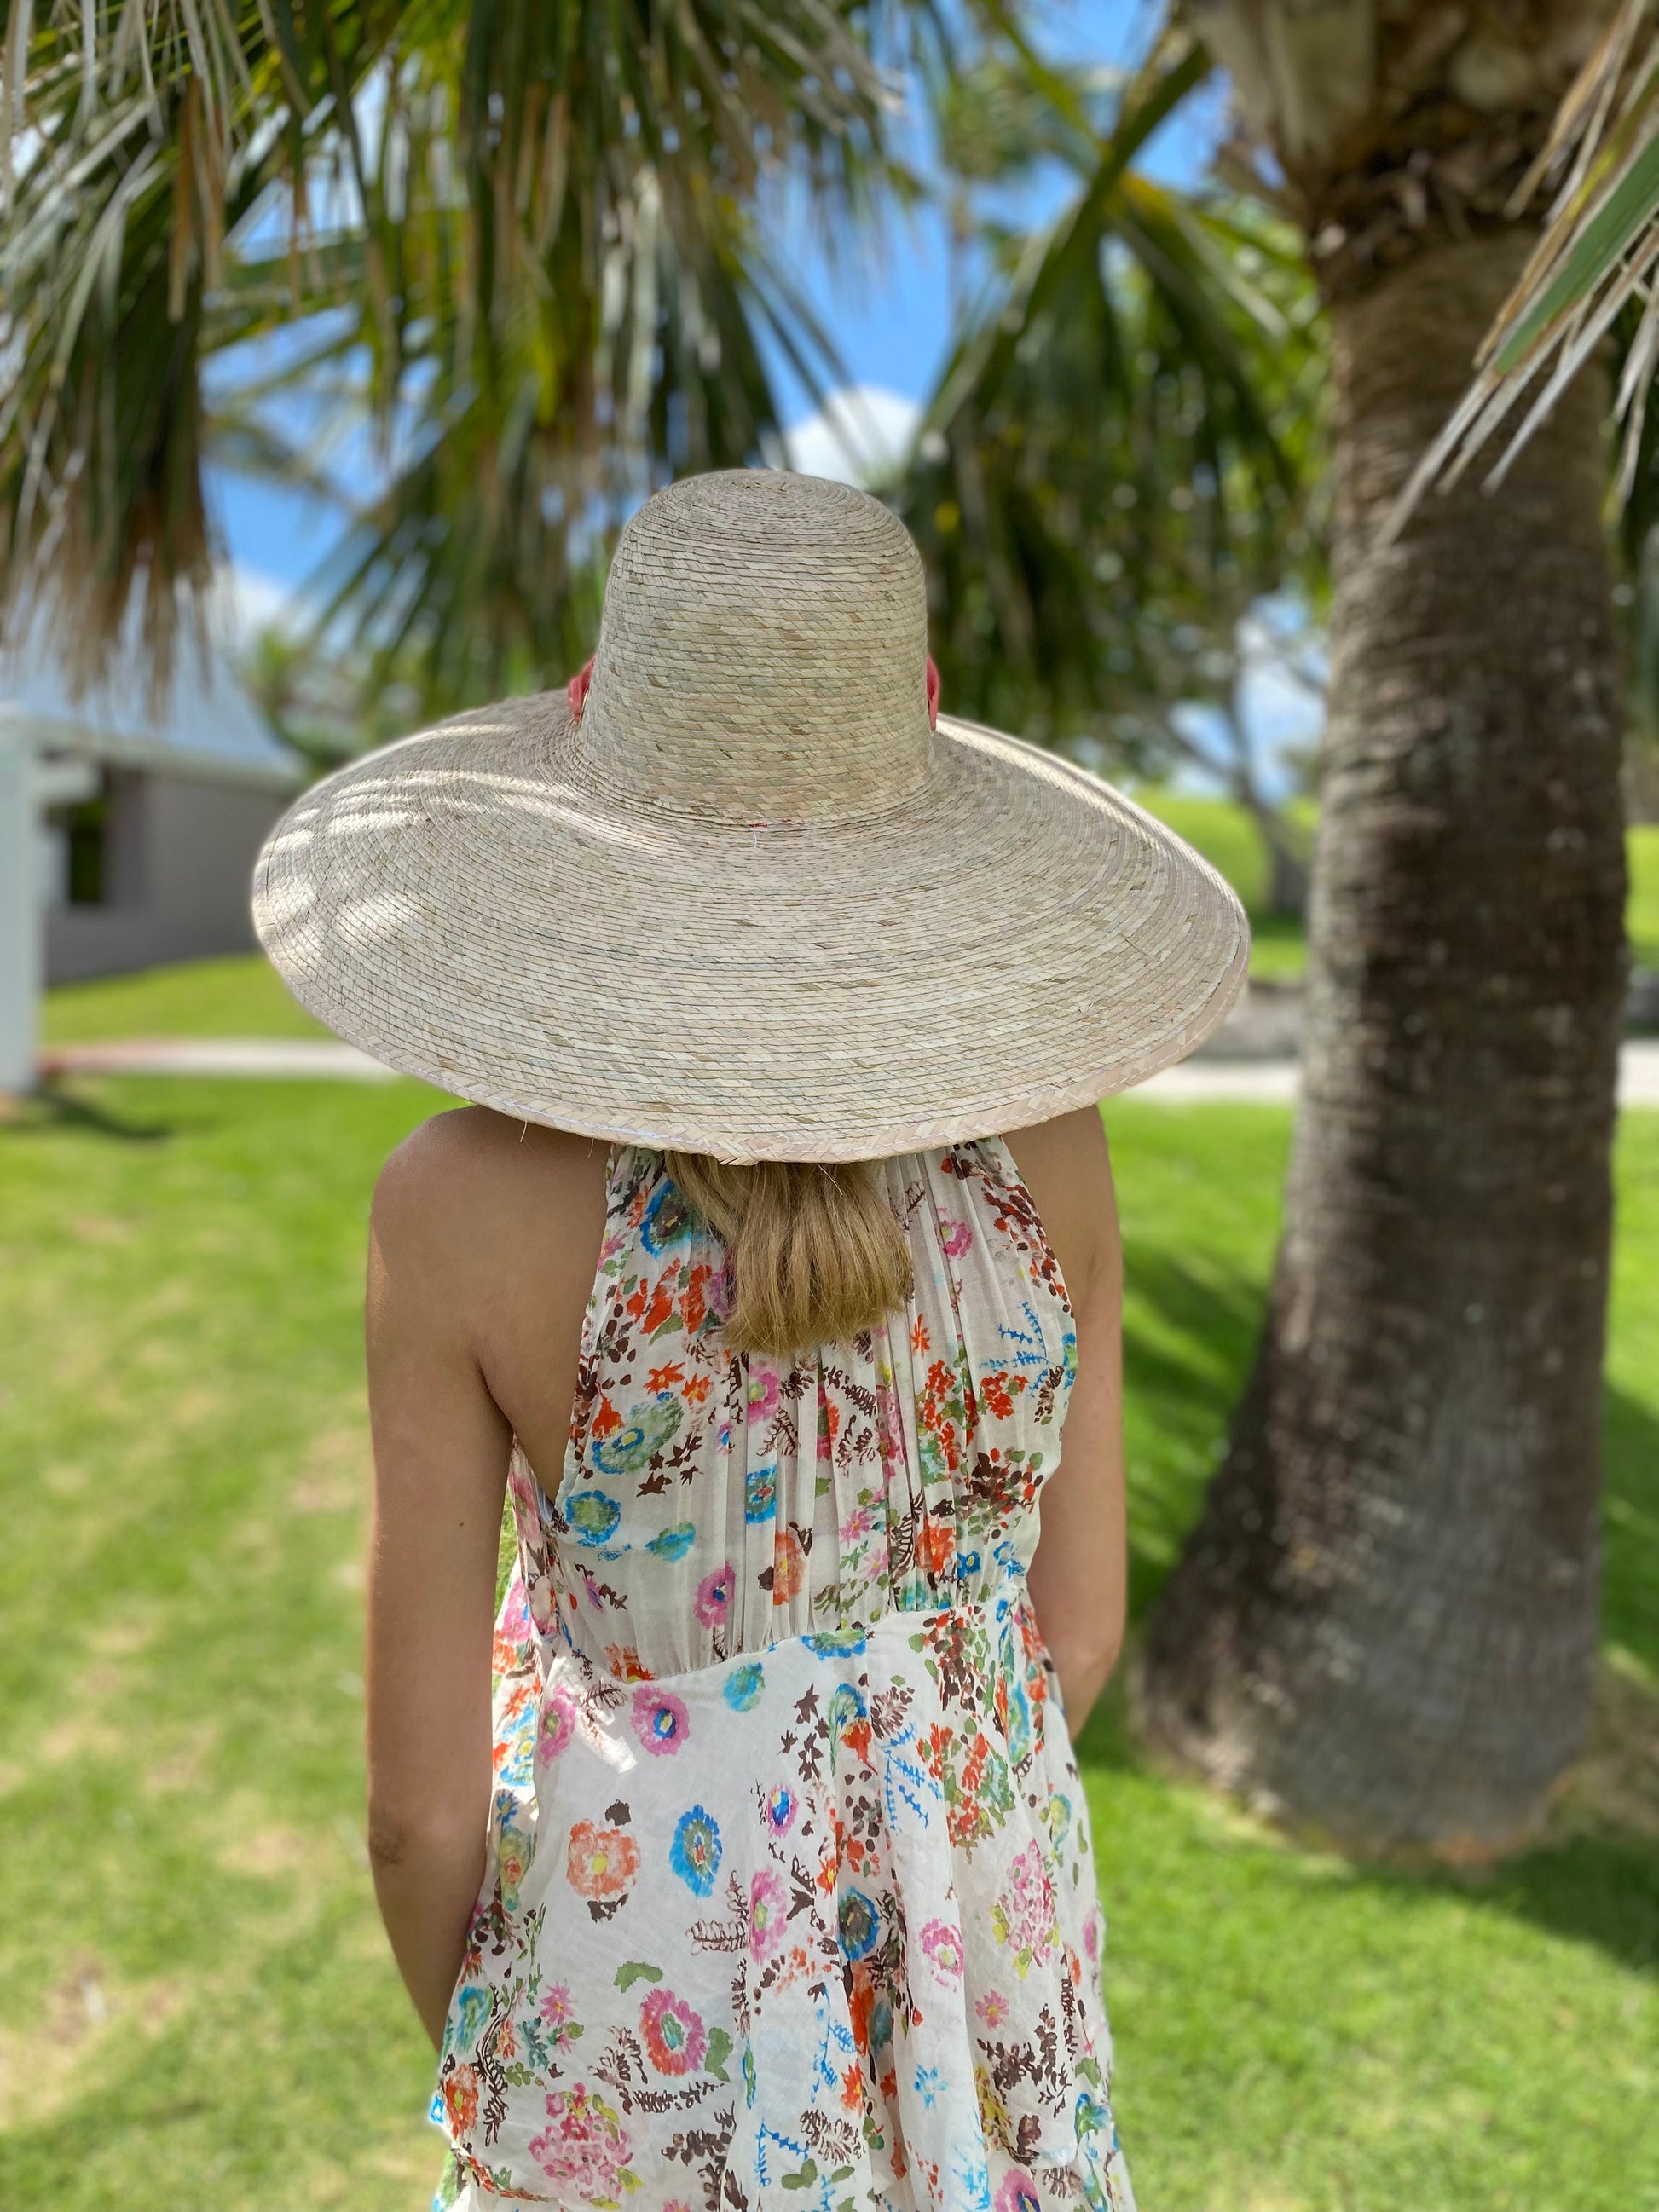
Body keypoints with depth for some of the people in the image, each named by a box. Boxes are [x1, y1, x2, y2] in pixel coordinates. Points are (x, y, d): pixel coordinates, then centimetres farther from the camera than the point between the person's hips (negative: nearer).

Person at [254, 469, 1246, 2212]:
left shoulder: (468, 1205, -25)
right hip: (988, 2000, 3)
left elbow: (426, 1796, -15)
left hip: (642, 2021, -2)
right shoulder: (1038, 1139, -17)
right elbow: (1081, 1631, -5)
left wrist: (461, 2047, 7)